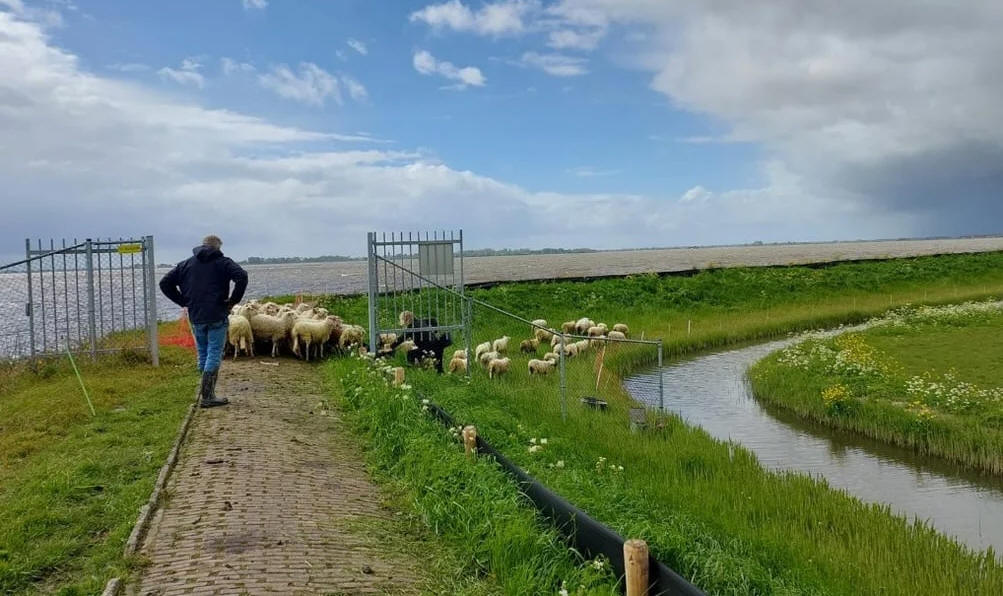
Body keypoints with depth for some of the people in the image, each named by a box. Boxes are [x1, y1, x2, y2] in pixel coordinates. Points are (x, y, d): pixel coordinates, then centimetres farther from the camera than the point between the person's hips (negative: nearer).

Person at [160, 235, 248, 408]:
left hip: (195, 317, 5)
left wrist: (184, 301, 10)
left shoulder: (186, 264, 14)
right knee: (214, 354, -1)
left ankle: (206, 393, 20)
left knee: (203, 354, 16)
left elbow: (165, 283, 11)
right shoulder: (223, 262, 0)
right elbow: (242, 276, -18)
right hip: (217, 317, -4)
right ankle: (207, 397, -4)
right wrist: (233, 300, -8)